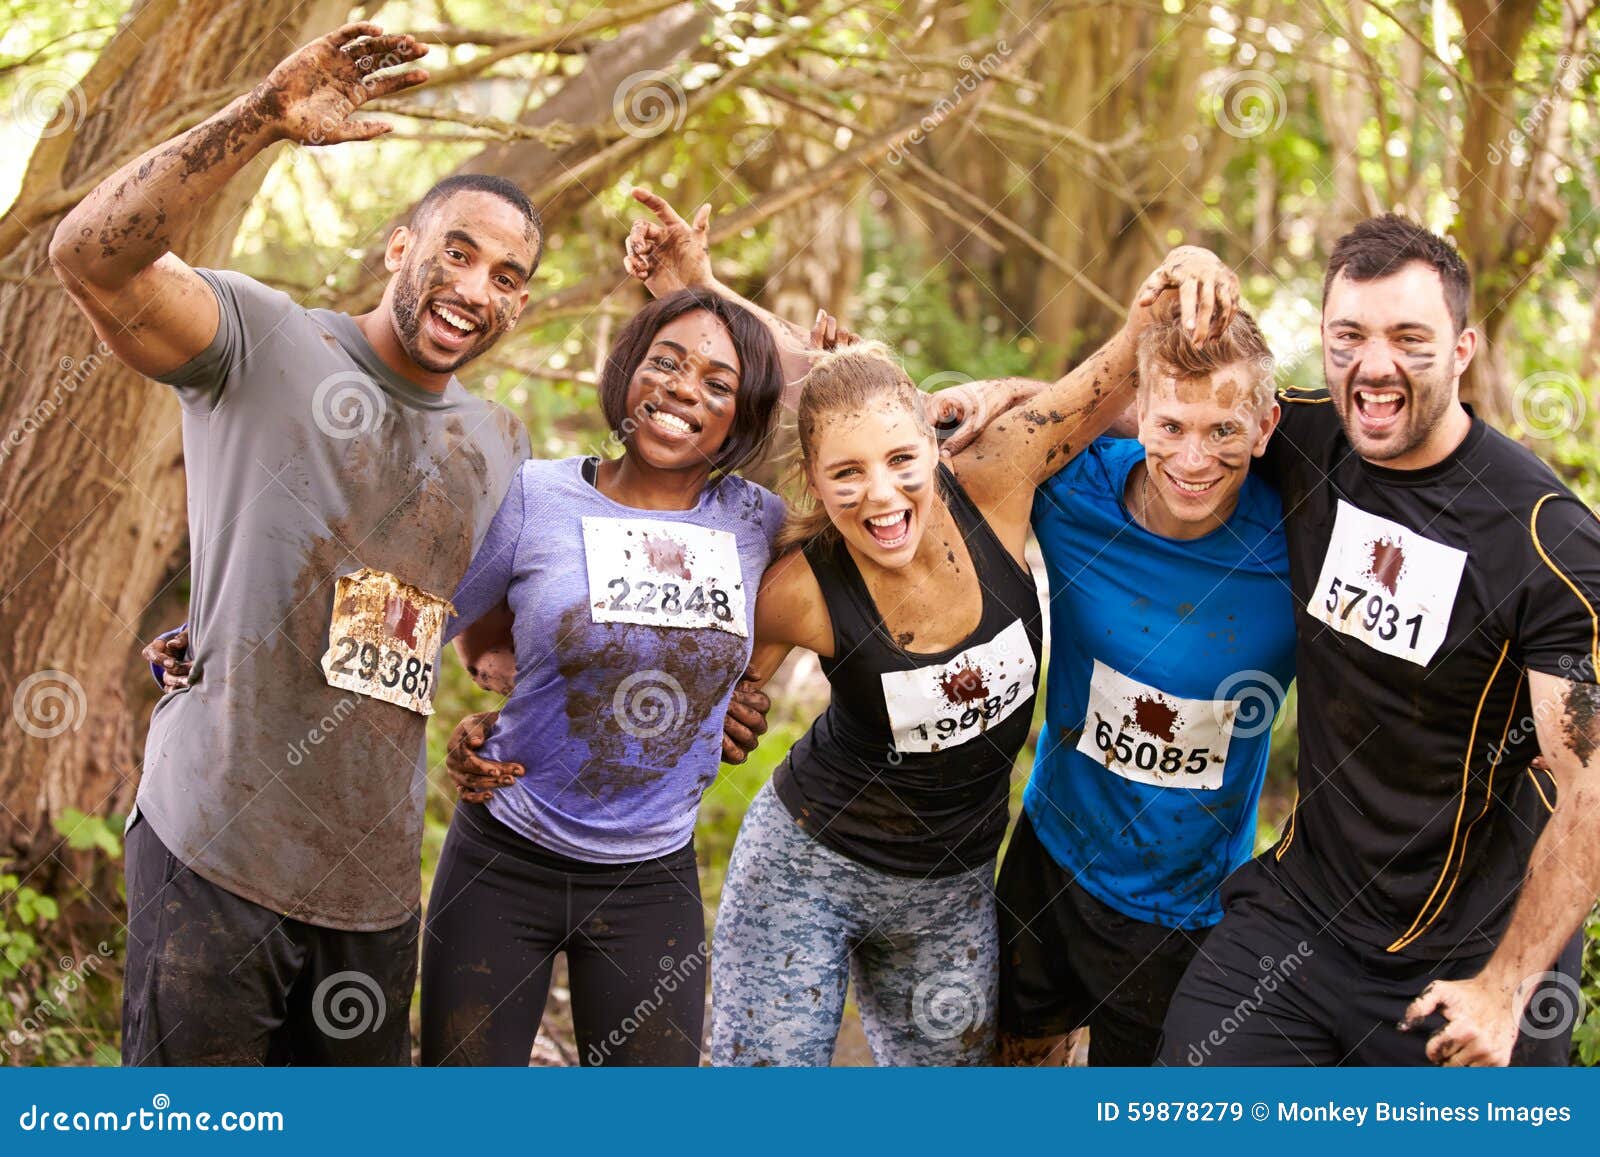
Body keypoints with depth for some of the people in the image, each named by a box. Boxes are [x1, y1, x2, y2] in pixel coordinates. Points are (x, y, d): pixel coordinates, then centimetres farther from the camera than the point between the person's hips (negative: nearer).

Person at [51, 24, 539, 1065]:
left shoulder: (502, 445, 14)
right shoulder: (266, 342, -4)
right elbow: (93, 257, -22)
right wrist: (266, 118, -29)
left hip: (376, 881, 6)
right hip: (216, 853, -6)